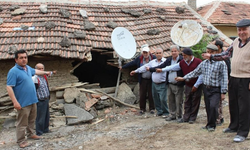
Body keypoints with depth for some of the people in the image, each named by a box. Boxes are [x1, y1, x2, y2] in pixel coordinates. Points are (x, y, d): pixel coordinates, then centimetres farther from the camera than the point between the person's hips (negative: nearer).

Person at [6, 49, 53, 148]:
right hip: (23, 103, -8)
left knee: (31, 120, 21)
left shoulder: (28, 68, 8)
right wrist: (15, 102, -25)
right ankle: (20, 140, 12)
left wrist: (45, 73, 45)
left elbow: (35, 71, 31)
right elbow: (9, 87, -21)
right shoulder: (14, 71, -17)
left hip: (32, 100, 8)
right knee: (22, 123, 0)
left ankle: (30, 134, 38)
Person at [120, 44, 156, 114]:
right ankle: (142, 109, 15)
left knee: (151, 94, 4)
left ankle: (152, 108, 17)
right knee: (142, 94, 3)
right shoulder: (139, 59, 5)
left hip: (151, 80, -1)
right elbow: (131, 63, 13)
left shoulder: (153, 58, -1)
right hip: (143, 80, 2)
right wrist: (123, 67, 18)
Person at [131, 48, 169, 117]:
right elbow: (145, 67, 20)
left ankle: (165, 112, 9)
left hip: (162, 84, -6)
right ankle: (159, 111, 24)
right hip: (154, 83, 6)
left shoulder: (165, 61, -5)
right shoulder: (152, 62, 12)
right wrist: (136, 71, 23)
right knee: (156, 99, 10)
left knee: (163, 99, -8)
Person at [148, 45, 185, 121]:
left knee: (178, 102, 3)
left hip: (178, 85, -6)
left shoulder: (182, 60, -9)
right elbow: (161, 67, 16)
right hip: (169, 84, 6)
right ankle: (172, 115, 27)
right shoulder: (168, 60, 12)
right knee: (170, 101, 13)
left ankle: (179, 116, 17)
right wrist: (150, 69, 14)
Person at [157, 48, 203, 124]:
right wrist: (162, 70, 15)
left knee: (195, 103, 4)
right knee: (187, 102, 9)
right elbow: (173, 67, 15)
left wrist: (196, 85, -12)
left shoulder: (198, 62, -11)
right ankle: (186, 117, 17)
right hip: (187, 86, 5)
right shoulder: (182, 62, 6)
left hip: (196, 87, -5)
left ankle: (192, 118, 16)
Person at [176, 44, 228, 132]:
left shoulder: (221, 63, -8)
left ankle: (211, 125, -1)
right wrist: (184, 78, 15)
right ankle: (209, 124, 25)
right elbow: (195, 72, 19)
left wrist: (223, 92, -11)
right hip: (206, 88, 5)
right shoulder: (204, 63, 9)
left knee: (213, 106, -18)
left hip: (216, 90, -5)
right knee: (208, 108, 10)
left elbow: (224, 78, -9)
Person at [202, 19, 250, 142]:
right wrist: (211, 57, 16)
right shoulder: (236, 41, 9)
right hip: (233, 78, 7)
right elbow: (226, 54, 20)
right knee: (233, 104, 17)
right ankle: (234, 126, 35)